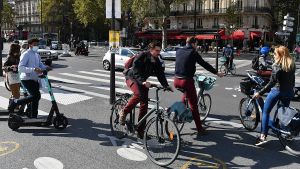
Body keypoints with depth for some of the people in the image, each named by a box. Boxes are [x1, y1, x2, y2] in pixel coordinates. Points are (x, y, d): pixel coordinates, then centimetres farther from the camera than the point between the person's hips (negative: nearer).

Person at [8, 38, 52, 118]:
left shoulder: (37, 55, 13)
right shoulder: (25, 55, -11)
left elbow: (40, 64, 21)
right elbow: (20, 68, -21)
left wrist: (46, 67, -2)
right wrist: (33, 69, -33)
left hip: (35, 79, 8)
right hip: (27, 79, -8)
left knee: (35, 98, 10)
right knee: (36, 96, -18)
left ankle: (33, 117, 22)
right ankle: (15, 102, 0)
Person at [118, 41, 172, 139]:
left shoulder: (156, 61, 0)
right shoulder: (142, 56, -20)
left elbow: (160, 74, -2)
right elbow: (136, 71, -29)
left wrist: (166, 86, -14)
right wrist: (143, 82, -43)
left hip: (143, 81, 6)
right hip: (132, 78, -6)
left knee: (144, 105, -2)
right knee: (139, 94, -37)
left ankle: (140, 131, 5)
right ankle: (124, 112, -16)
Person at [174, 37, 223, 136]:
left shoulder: (178, 51, 11)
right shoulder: (193, 53, -5)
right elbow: (204, 64, -2)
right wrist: (216, 73, 7)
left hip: (176, 81, 6)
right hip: (187, 81, -6)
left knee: (187, 91, 36)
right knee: (193, 105, 1)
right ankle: (200, 129, 5)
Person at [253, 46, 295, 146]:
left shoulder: (277, 66, -15)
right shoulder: (292, 64, 6)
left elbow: (272, 82, -22)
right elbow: (292, 79, 15)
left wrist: (260, 93, -21)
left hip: (277, 90, -7)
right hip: (289, 92, 7)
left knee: (266, 112, 0)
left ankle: (263, 136, -7)